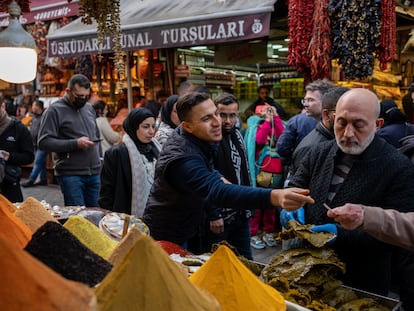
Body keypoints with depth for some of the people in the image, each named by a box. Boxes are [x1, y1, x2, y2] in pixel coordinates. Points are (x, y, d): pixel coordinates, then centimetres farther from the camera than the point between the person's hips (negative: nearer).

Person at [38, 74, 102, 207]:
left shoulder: (89, 108, 14)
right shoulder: (54, 110, -6)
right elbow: (44, 142, -13)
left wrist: (98, 156, 12)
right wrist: (75, 144, -18)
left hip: (94, 172, 6)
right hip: (70, 174, -6)